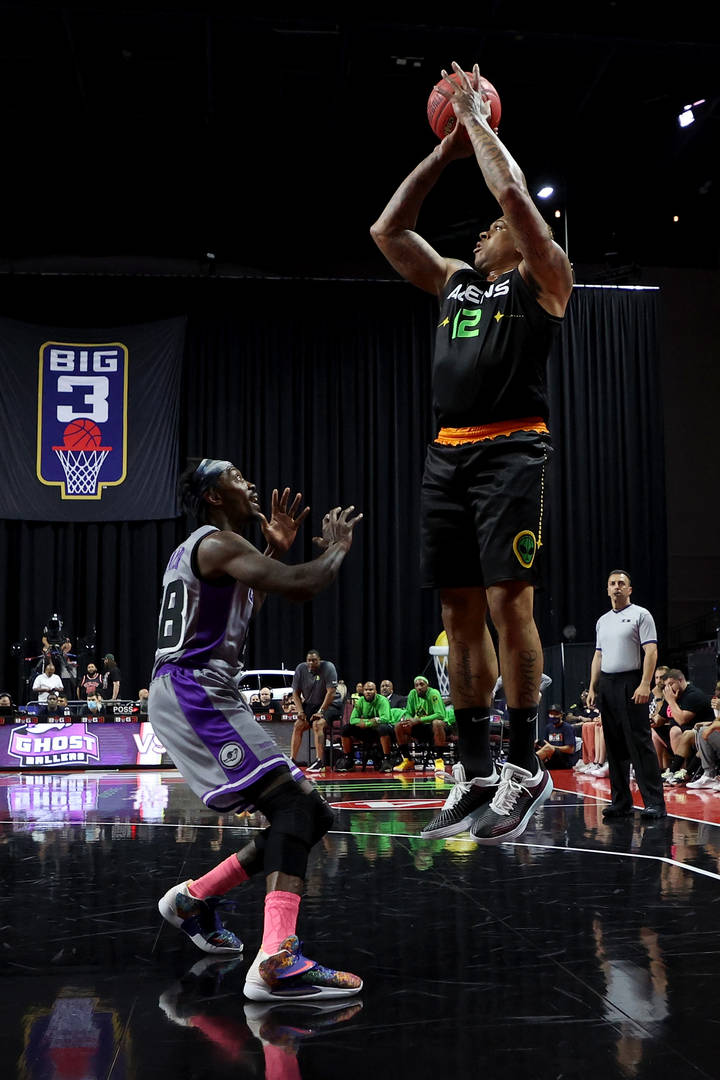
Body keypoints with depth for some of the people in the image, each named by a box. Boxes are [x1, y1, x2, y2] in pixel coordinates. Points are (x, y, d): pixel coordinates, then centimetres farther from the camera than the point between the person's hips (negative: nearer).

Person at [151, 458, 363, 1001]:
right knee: (294, 802, -22)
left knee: (308, 815, 11)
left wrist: (276, 549, 31)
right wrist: (337, 546, -1)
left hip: (196, 697, 10)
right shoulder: (219, 542, -9)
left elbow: (242, 606, 39)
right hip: (193, 693, -10)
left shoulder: (195, 548, 23)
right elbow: (302, 587, -21)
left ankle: (194, 900, 23)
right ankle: (278, 964, -35)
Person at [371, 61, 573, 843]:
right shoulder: (452, 280, 24)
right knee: (460, 613, 3)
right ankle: (475, 774, 9)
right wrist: (444, 150, 22)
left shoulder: (542, 277, 7)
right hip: (447, 453, 6)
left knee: (507, 601, -13)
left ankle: (525, 770, -4)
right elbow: (386, 229, 22)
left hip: (510, 449, -6)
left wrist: (477, 120, 7)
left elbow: (514, 194, -7)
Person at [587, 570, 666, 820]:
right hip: (606, 685, 7)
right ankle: (621, 802, 11)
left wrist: (645, 684, -19)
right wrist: (592, 688, 14)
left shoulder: (641, 615, 0)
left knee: (640, 743, -11)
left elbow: (651, 651, -9)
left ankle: (655, 802, -9)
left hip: (630, 683, -7)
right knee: (614, 745, 7)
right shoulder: (602, 621, 19)